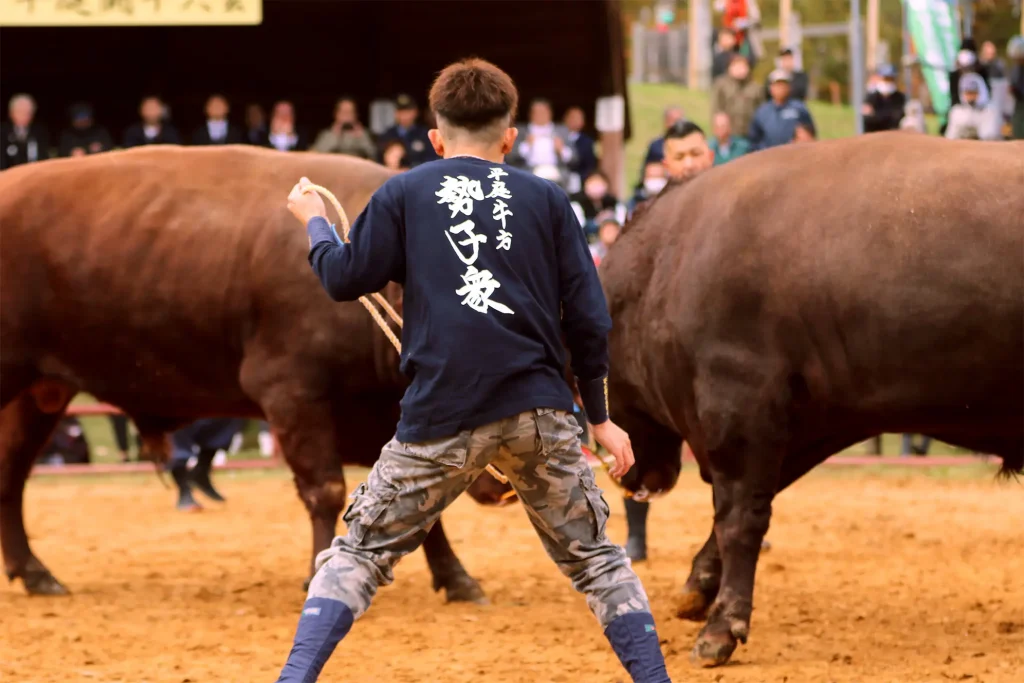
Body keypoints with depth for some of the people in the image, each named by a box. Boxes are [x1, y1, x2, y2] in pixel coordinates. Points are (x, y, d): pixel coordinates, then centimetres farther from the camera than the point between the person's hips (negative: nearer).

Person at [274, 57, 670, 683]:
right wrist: (600, 417, 17)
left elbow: (345, 279, 6)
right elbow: (588, 315, 9)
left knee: (362, 550, 9)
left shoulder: (404, 194, 10)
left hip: (442, 418, -1)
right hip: (539, 408, 1)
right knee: (594, 556, 14)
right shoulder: (546, 198, 13)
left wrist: (315, 224, 26)